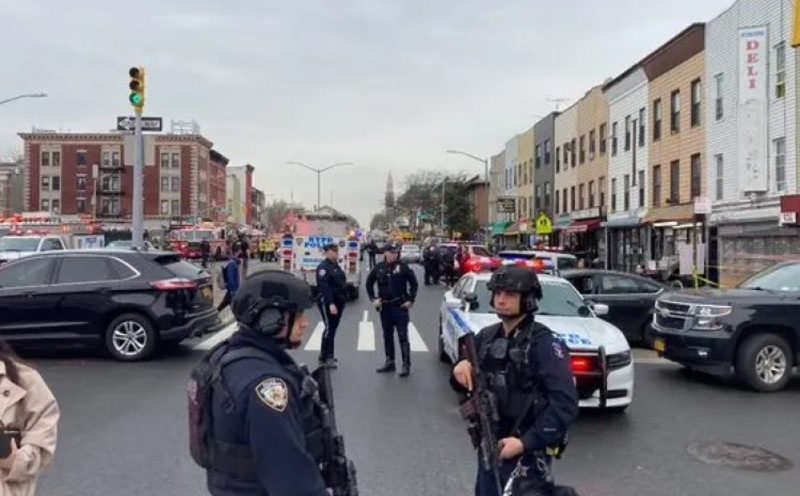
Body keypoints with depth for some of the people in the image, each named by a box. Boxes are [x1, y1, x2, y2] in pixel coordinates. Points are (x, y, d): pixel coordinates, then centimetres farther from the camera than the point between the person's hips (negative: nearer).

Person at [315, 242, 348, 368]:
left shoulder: (336, 265, 15)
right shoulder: (323, 266, -15)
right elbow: (324, 286, -23)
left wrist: (342, 300, 18)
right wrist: (331, 303, -28)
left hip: (338, 301, 9)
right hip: (328, 302, -9)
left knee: (333, 328, 13)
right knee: (329, 328, -7)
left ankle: (328, 355, 22)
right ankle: (324, 358, 0)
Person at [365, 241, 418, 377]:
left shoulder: (403, 267, -8)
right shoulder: (379, 268, 2)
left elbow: (414, 284, -3)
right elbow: (369, 283, 13)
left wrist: (410, 300, -7)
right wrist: (373, 299, 6)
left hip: (400, 306, -4)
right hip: (384, 306, 4)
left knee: (402, 336, -3)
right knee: (387, 335, 13)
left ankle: (406, 365, 1)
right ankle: (390, 362, 25)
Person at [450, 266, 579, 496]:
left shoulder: (543, 342, -16)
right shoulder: (486, 337, 3)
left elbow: (565, 403, -22)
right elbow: (464, 385, 12)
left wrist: (525, 443, -25)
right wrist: (460, 371, -11)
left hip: (526, 453, -6)